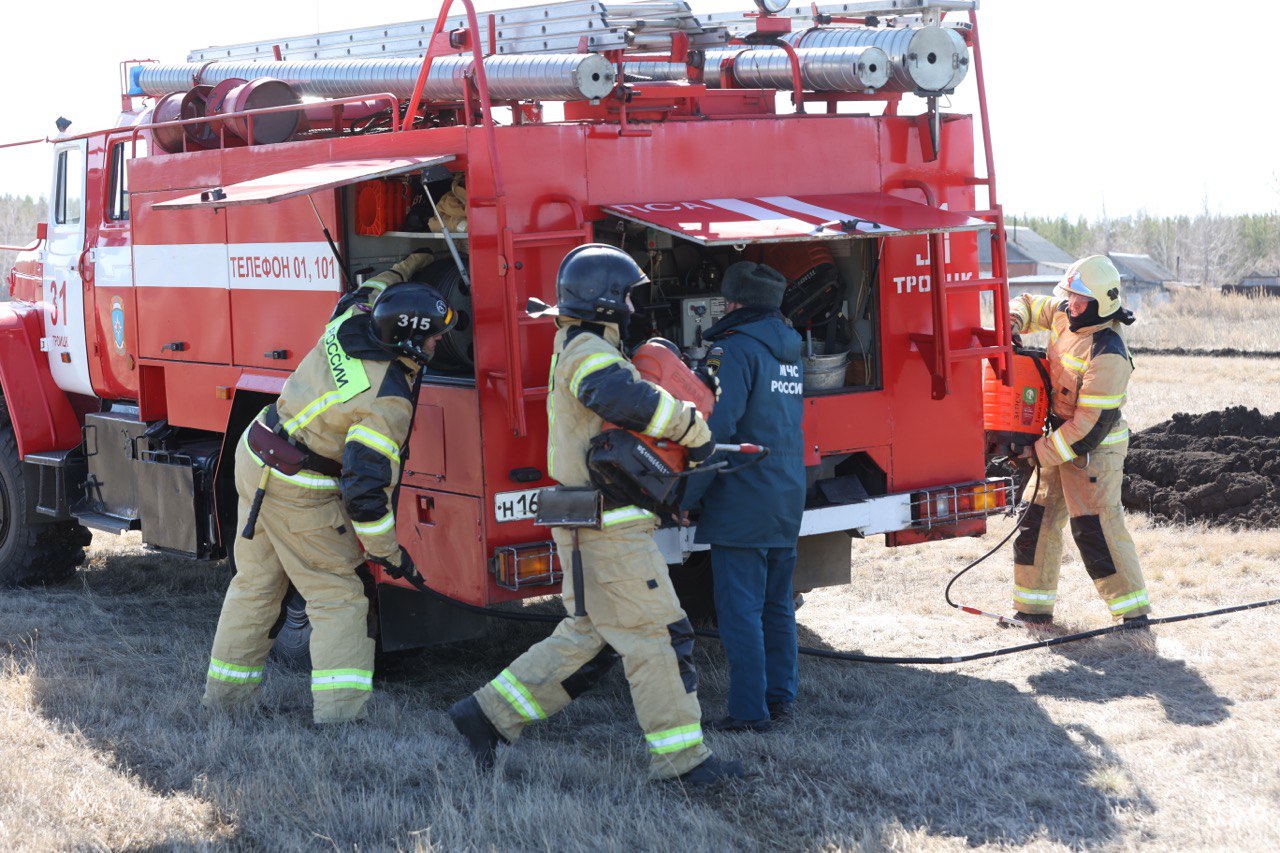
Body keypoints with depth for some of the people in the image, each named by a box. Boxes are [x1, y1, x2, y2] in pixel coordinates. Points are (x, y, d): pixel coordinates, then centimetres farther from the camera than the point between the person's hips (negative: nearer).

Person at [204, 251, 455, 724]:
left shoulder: (347, 326, -5)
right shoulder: (389, 401, -25)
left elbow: (365, 294, 22)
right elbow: (365, 486, -25)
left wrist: (407, 267, 32)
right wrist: (388, 553, -15)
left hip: (254, 459, 8)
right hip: (300, 492, -8)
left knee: (256, 581, 20)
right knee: (337, 595, 0)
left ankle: (223, 690, 31)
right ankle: (339, 705, -8)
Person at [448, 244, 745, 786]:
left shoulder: (579, 349, 19)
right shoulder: (588, 351, -15)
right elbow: (629, 400, -36)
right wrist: (695, 429, -23)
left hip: (590, 525, 10)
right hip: (610, 530, -10)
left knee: (587, 638, 15)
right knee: (657, 637, -4)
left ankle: (489, 714, 17)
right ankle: (680, 758, 1)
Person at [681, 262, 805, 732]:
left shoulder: (736, 348, -13)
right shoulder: (790, 352, 14)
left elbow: (719, 427, -20)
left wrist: (688, 496, -15)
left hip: (743, 500, -8)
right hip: (789, 498, 8)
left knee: (740, 610, -4)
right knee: (777, 604, 15)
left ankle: (749, 710, -3)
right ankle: (780, 695, 21)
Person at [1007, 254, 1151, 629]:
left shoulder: (1107, 355, -26)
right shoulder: (1063, 314, -1)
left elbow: (1092, 425, -25)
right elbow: (1029, 305, 21)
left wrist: (1040, 453, -19)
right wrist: (1013, 322, -3)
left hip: (1093, 449, -9)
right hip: (1059, 439, 9)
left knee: (1095, 529, -11)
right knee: (1037, 521, 11)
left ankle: (1133, 611, -3)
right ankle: (1034, 608, 21)